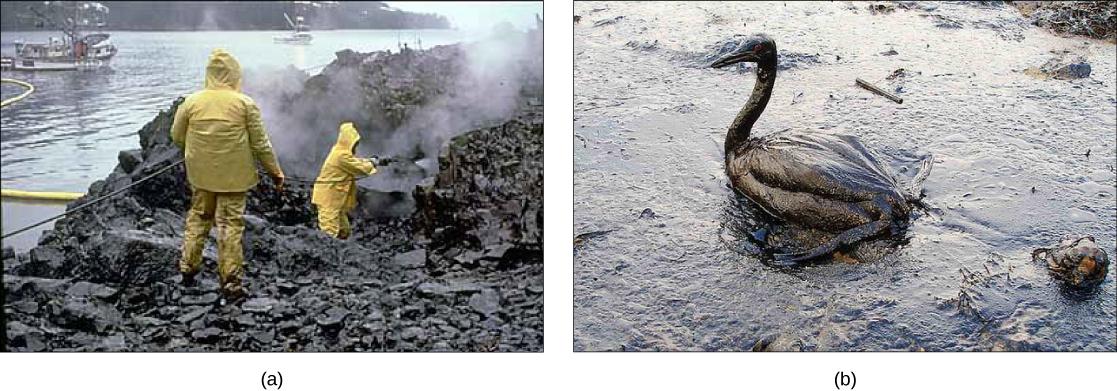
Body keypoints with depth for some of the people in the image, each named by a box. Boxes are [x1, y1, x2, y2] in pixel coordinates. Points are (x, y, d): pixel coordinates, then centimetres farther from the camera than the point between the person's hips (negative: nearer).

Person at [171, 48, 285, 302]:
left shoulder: (192, 102, -3)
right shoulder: (245, 103, -9)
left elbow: (177, 136, 6)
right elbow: (260, 143, -6)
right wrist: (275, 171, 5)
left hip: (201, 174, 3)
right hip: (233, 176, -2)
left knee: (198, 217, 21)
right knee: (231, 223, 3)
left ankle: (188, 267, 27)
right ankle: (231, 282, 5)